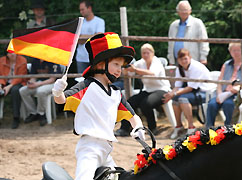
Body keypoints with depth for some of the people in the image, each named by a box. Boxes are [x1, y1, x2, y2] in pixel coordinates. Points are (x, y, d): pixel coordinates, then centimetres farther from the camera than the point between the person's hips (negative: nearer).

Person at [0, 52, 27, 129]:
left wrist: (9, 86, -21)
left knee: (15, 90, -39)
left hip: (18, 83, -4)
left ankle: (16, 118, -34)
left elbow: (20, 77, -11)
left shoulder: (22, 60, -7)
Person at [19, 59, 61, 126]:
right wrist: (31, 82, -12)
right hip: (39, 83, 7)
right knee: (22, 91, -15)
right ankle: (33, 113, -3)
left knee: (41, 91, -38)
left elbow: (52, 79, -17)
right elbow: (33, 76, 13)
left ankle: (41, 114, -15)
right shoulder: (35, 61, 7)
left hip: (52, 83, -7)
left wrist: (37, 84, -26)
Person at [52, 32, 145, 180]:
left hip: (107, 149, 8)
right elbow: (62, 100, -11)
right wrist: (58, 93, -33)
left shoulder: (116, 93, 19)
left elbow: (132, 115, 24)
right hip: (89, 146, -8)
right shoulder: (88, 87, -2)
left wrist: (138, 128, 3)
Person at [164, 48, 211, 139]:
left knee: (183, 98, -32)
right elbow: (177, 86, 0)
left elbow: (190, 87, -23)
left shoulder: (197, 68, -21)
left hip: (203, 92, -7)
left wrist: (175, 94, -28)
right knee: (175, 98, -23)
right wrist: (171, 94, -22)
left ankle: (191, 127, -29)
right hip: (192, 92, 7)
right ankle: (178, 126, -8)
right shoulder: (179, 69, 2)